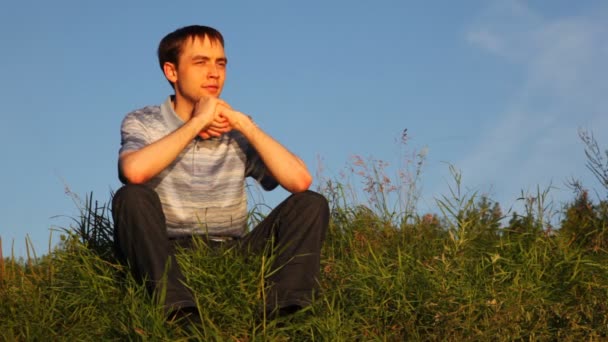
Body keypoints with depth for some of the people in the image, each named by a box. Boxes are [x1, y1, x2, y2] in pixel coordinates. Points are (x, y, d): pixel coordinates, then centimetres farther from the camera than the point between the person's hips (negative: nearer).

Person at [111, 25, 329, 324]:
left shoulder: (238, 131, 8)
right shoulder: (142, 123, 2)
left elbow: (300, 180, -8)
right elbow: (134, 172, -25)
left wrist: (245, 124, -10)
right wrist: (197, 122, -17)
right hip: (167, 255, -3)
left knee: (310, 204, -13)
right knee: (132, 197, -30)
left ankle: (281, 311, -34)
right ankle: (180, 310, -44)